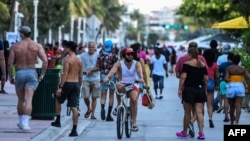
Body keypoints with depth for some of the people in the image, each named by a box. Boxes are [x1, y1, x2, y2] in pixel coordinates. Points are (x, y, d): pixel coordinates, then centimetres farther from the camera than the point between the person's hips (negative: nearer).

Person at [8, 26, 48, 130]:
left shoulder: (15, 46, -1)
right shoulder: (37, 46, 1)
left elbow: (10, 63, -4)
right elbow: (45, 60, -9)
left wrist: (10, 76, 9)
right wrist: (42, 74, 1)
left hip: (19, 74, 0)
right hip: (32, 73, 0)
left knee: (21, 100, 17)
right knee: (28, 100, -8)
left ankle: (21, 121, 29)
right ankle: (25, 123, -20)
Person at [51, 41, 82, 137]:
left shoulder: (67, 59, -10)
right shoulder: (79, 60, 11)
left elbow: (65, 74, -16)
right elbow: (80, 76, 14)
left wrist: (60, 87, -17)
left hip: (67, 83, -5)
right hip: (76, 84, 5)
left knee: (58, 100, 21)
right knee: (74, 107, 1)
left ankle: (58, 121, 22)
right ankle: (74, 130, -4)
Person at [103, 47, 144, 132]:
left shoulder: (136, 64, -4)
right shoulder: (119, 64, -5)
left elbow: (139, 71, -25)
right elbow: (112, 70, -24)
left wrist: (141, 78, -48)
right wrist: (107, 77, -46)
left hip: (134, 85, 0)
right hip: (123, 85, 0)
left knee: (134, 99, -27)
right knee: (118, 87, -37)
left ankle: (134, 123, -17)